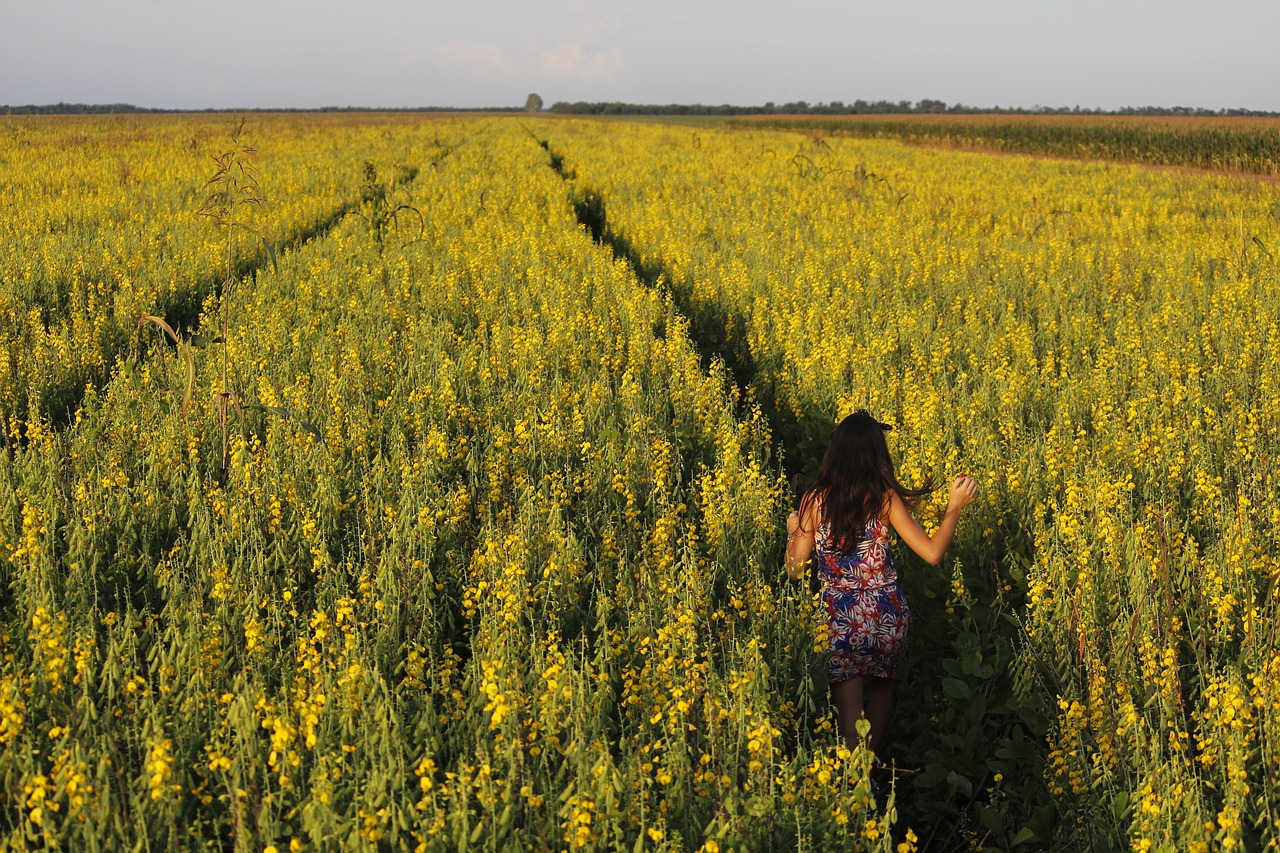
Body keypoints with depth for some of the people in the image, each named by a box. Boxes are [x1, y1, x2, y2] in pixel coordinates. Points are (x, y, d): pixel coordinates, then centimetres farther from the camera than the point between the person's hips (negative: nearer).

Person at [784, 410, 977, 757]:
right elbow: (932, 553, -13)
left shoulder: (814, 500, -9)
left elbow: (795, 571, -7)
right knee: (881, 686, 28)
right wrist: (955, 506, 0)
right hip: (889, 617, 2)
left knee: (850, 718, 5)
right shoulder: (886, 498, -9)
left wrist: (792, 531, 13)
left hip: (843, 622, -2)